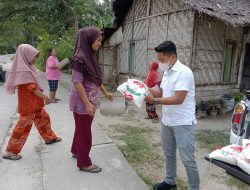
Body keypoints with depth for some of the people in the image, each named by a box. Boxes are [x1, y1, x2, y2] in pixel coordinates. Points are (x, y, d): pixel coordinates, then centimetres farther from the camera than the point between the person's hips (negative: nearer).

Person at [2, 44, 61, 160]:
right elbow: (31, 87, -23)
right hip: (28, 103, -10)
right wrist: (44, 97, -16)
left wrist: (42, 97, 16)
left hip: (34, 102, 10)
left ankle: (49, 138, 39)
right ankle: (10, 152, 9)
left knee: (44, 118, 20)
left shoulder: (27, 67, 9)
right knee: (24, 125, -2)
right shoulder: (22, 70, -20)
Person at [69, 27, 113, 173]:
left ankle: (76, 151, 43)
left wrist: (105, 92, 21)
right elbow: (77, 83, -23)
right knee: (84, 132, 4)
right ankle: (84, 163, 20)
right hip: (82, 102, -9)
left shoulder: (91, 56, 8)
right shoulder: (80, 58, -20)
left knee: (82, 129, 23)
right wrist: (87, 104, -25)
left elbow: (96, 79, 16)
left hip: (90, 100, 9)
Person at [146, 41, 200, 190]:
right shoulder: (167, 72, 8)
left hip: (183, 123, -8)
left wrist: (155, 101, -25)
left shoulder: (184, 72, -19)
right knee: (169, 154, 21)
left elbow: (178, 99, -25)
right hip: (167, 121, 9)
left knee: (188, 159, 2)